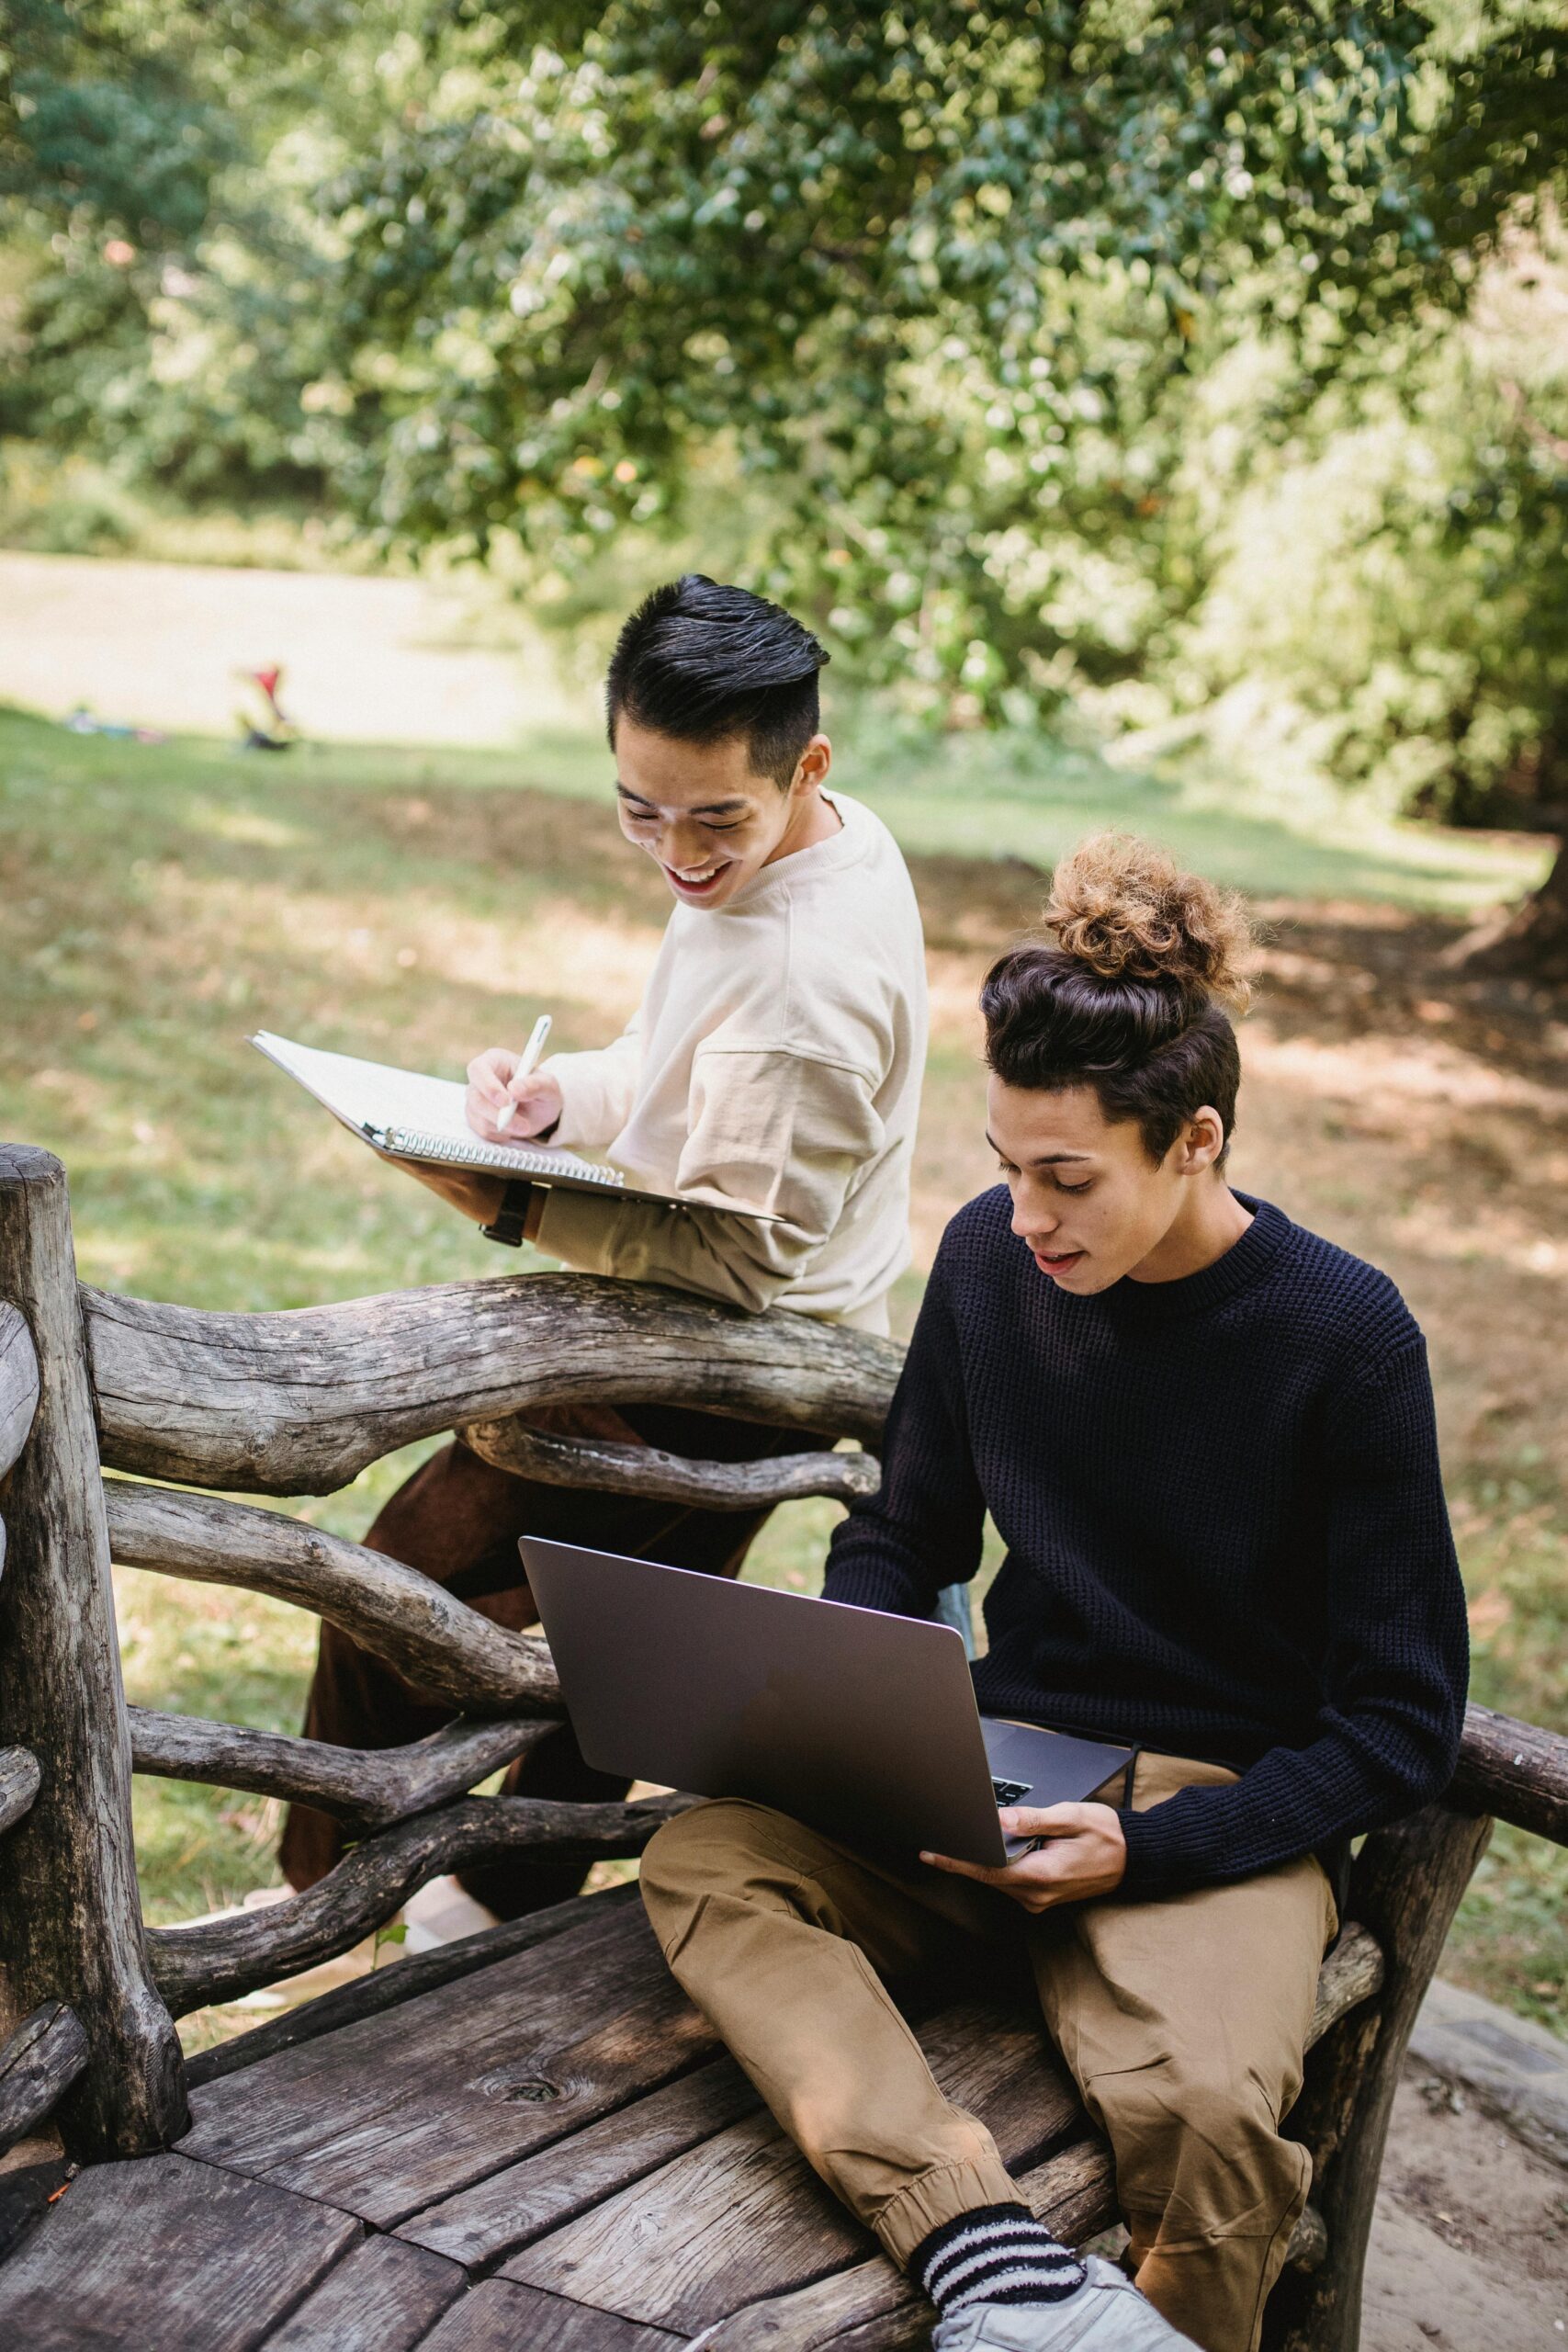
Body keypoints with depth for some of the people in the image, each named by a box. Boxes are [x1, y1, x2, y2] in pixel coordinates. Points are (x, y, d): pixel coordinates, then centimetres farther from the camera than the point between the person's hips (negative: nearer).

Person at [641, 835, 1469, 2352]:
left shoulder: (1343, 1338, -12)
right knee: (698, 1857, -23)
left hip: (1227, 1811, -4)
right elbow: (903, 1535, 15)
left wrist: (1149, 1845, -19)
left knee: (1203, 2113, -34)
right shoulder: (990, 1258, 0)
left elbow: (1402, 1720, -7)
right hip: (998, 1771, 4)